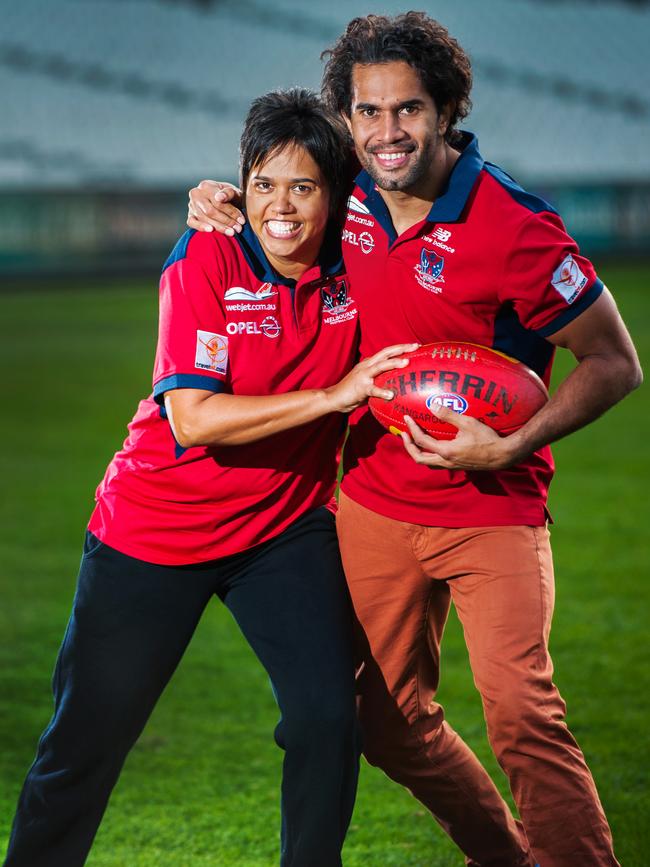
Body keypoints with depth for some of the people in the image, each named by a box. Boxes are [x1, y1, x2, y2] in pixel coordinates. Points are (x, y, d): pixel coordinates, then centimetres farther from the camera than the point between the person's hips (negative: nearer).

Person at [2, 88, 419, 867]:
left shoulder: (353, 258, -8)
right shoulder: (205, 261, -19)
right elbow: (193, 419, -26)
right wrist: (332, 395, -33)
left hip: (287, 527, 3)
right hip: (155, 529, -3)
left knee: (328, 716, -13)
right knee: (88, 739, 5)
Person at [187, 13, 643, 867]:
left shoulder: (514, 229, -19)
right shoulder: (352, 199, -2)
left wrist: (510, 448, -23)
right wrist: (228, 205, 1)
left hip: (491, 508, -6)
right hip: (375, 501, 6)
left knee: (520, 712, -22)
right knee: (393, 722, 14)